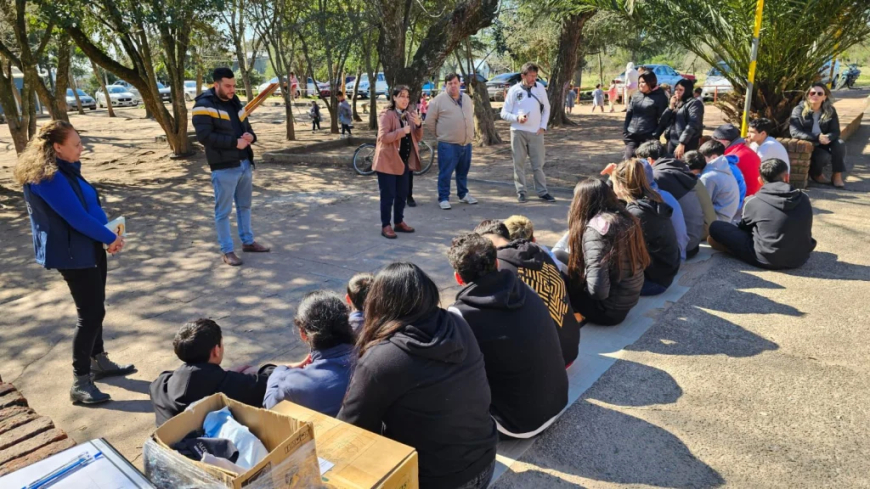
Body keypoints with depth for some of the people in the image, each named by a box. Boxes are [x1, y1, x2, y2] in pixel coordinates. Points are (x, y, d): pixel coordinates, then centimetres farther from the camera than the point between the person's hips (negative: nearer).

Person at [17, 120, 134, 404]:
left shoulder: (64, 169, 10)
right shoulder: (48, 178, -21)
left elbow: (89, 204, 13)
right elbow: (76, 217, -24)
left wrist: (108, 235, -1)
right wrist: (110, 238, -12)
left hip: (88, 248, 10)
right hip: (72, 253, -10)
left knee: (94, 309, 17)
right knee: (90, 314, -7)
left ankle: (99, 362, 32)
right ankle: (79, 383, 2)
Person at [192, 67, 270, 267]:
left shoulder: (235, 102, 14)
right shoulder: (204, 106, -11)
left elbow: (246, 126, 22)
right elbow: (204, 136, -20)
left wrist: (251, 136, -3)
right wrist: (234, 143, -22)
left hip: (245, 163, 8)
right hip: (224, 167, -8)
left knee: (245, 205, 18)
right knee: (223, 211, 0)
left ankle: (248, 241, 32)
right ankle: (227, 251, 10)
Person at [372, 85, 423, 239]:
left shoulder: (409, 115, 12)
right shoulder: (387, 115, -10)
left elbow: (418, 138, 10)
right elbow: (383, 137, -20)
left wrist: (418, 125, -8)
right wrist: (402, 131, -26)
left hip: (404, 161, 7)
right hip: (388, 161, -7)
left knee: (402, 194, 13)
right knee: (388, 195, -2)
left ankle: (399, 222, 26)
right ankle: (385, 226, 5)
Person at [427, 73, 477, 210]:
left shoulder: (467, 98, 11)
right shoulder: (439, 100, -7)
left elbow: (471, 116, 24)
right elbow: (430, 121, -4)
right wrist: (439, 134, 0)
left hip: (466, 143, 6)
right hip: (448, 144, -6)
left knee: (463, 172, 16)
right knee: (445, 173, -3)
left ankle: (463, 194, 29)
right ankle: (443, 198, 6)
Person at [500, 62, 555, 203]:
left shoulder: (540, 88, 5)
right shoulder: (514, 90, -2)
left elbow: (546, 109, 14)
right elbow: (504, 113, 0)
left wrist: (543, 126, 2)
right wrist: (517, 118, -18)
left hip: (536, 132, 2)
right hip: (518, 132, -1)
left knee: (538, 163, 4)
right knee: (519, 163, 3)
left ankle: (542, 192, 11)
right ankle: (521, 191, 12)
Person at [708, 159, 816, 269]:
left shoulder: (754, 202, -11)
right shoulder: (804, 199, -1)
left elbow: (744, 228, 8)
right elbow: (806, 231, 14)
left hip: (767, 259, -4)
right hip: (800, 258, 4)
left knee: (715, 227, 0)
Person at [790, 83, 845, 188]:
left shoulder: (830, 111, 1)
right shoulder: (799, 110, -9)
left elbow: (835, 132, -4)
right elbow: (794, 132, -21)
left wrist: (827, 138, -30)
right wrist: (817, 137, -32)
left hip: (823, 143, 4)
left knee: (840, 145, -27)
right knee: (824, 156, -30)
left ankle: (837, 176, -11)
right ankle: (816, 174, 4)